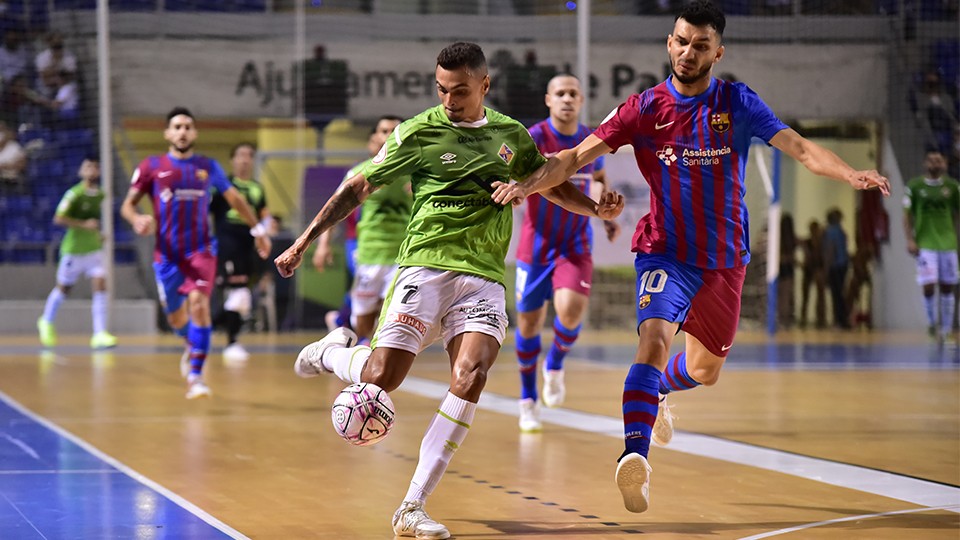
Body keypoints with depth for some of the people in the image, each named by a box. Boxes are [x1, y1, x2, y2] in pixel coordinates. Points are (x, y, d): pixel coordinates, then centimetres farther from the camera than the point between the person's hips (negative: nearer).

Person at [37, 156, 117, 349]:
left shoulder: (100, 195, 4)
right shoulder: (75, 193, -16)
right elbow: (58, 218, -24)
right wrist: (84, 224, -28)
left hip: (94, 248, 5)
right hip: (73, 249, -5)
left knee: (100, 286, -11)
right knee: (63, 288, 12)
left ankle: (100, 334, -14)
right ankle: (46, 322, 38)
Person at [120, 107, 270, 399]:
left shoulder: (208, 166, 5)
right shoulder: (151, 167, 0)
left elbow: (234, 198, 19)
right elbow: (127, 204, 2)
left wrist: (258, 230, 19)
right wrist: (136, 219, -21)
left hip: (201, 251, -1)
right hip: (167, 253, 1)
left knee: (199, 304, -22)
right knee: (175, 315, 12)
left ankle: (195, 376, -19)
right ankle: (191, 346, 48)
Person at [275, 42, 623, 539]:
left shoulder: (511, 135, 12)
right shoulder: (419, 132, 1)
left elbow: (552, 184, 28)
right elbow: (358, 187, 4)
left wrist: (596, 208, 9)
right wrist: (303, 243, 1)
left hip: (484, 277, 2)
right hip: (425, 267, -2)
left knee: (471, 375, -22)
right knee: (382, 377, -15)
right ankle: (331, 352, 25)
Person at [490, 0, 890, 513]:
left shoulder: (738, 103, -4)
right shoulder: (644, 108, -5)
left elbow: (799, 147, -12)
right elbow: (579, 155, -7)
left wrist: (850, 174, -29)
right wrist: (526, 185, -23)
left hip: (724, 259, 2)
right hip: (666, 252, -2)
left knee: (705, 369, 16)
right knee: (655, 338, -29)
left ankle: (653, 393, 51)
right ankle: (635, 454, -41)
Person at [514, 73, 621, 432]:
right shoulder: (533, 138, -12)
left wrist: (609, 217, 11)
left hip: (576, 246, 1)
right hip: (537, 244, -1)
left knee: (571, 309, -22)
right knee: (529, 322, 5)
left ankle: (555, 365, 11)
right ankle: (528, 401, 25)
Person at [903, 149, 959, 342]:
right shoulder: (914, 186, -1)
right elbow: (907, 215, 3)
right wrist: (910, 240, -8)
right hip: (925, 244, -2)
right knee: (929, 287, -10)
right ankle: (931, 325, 12)